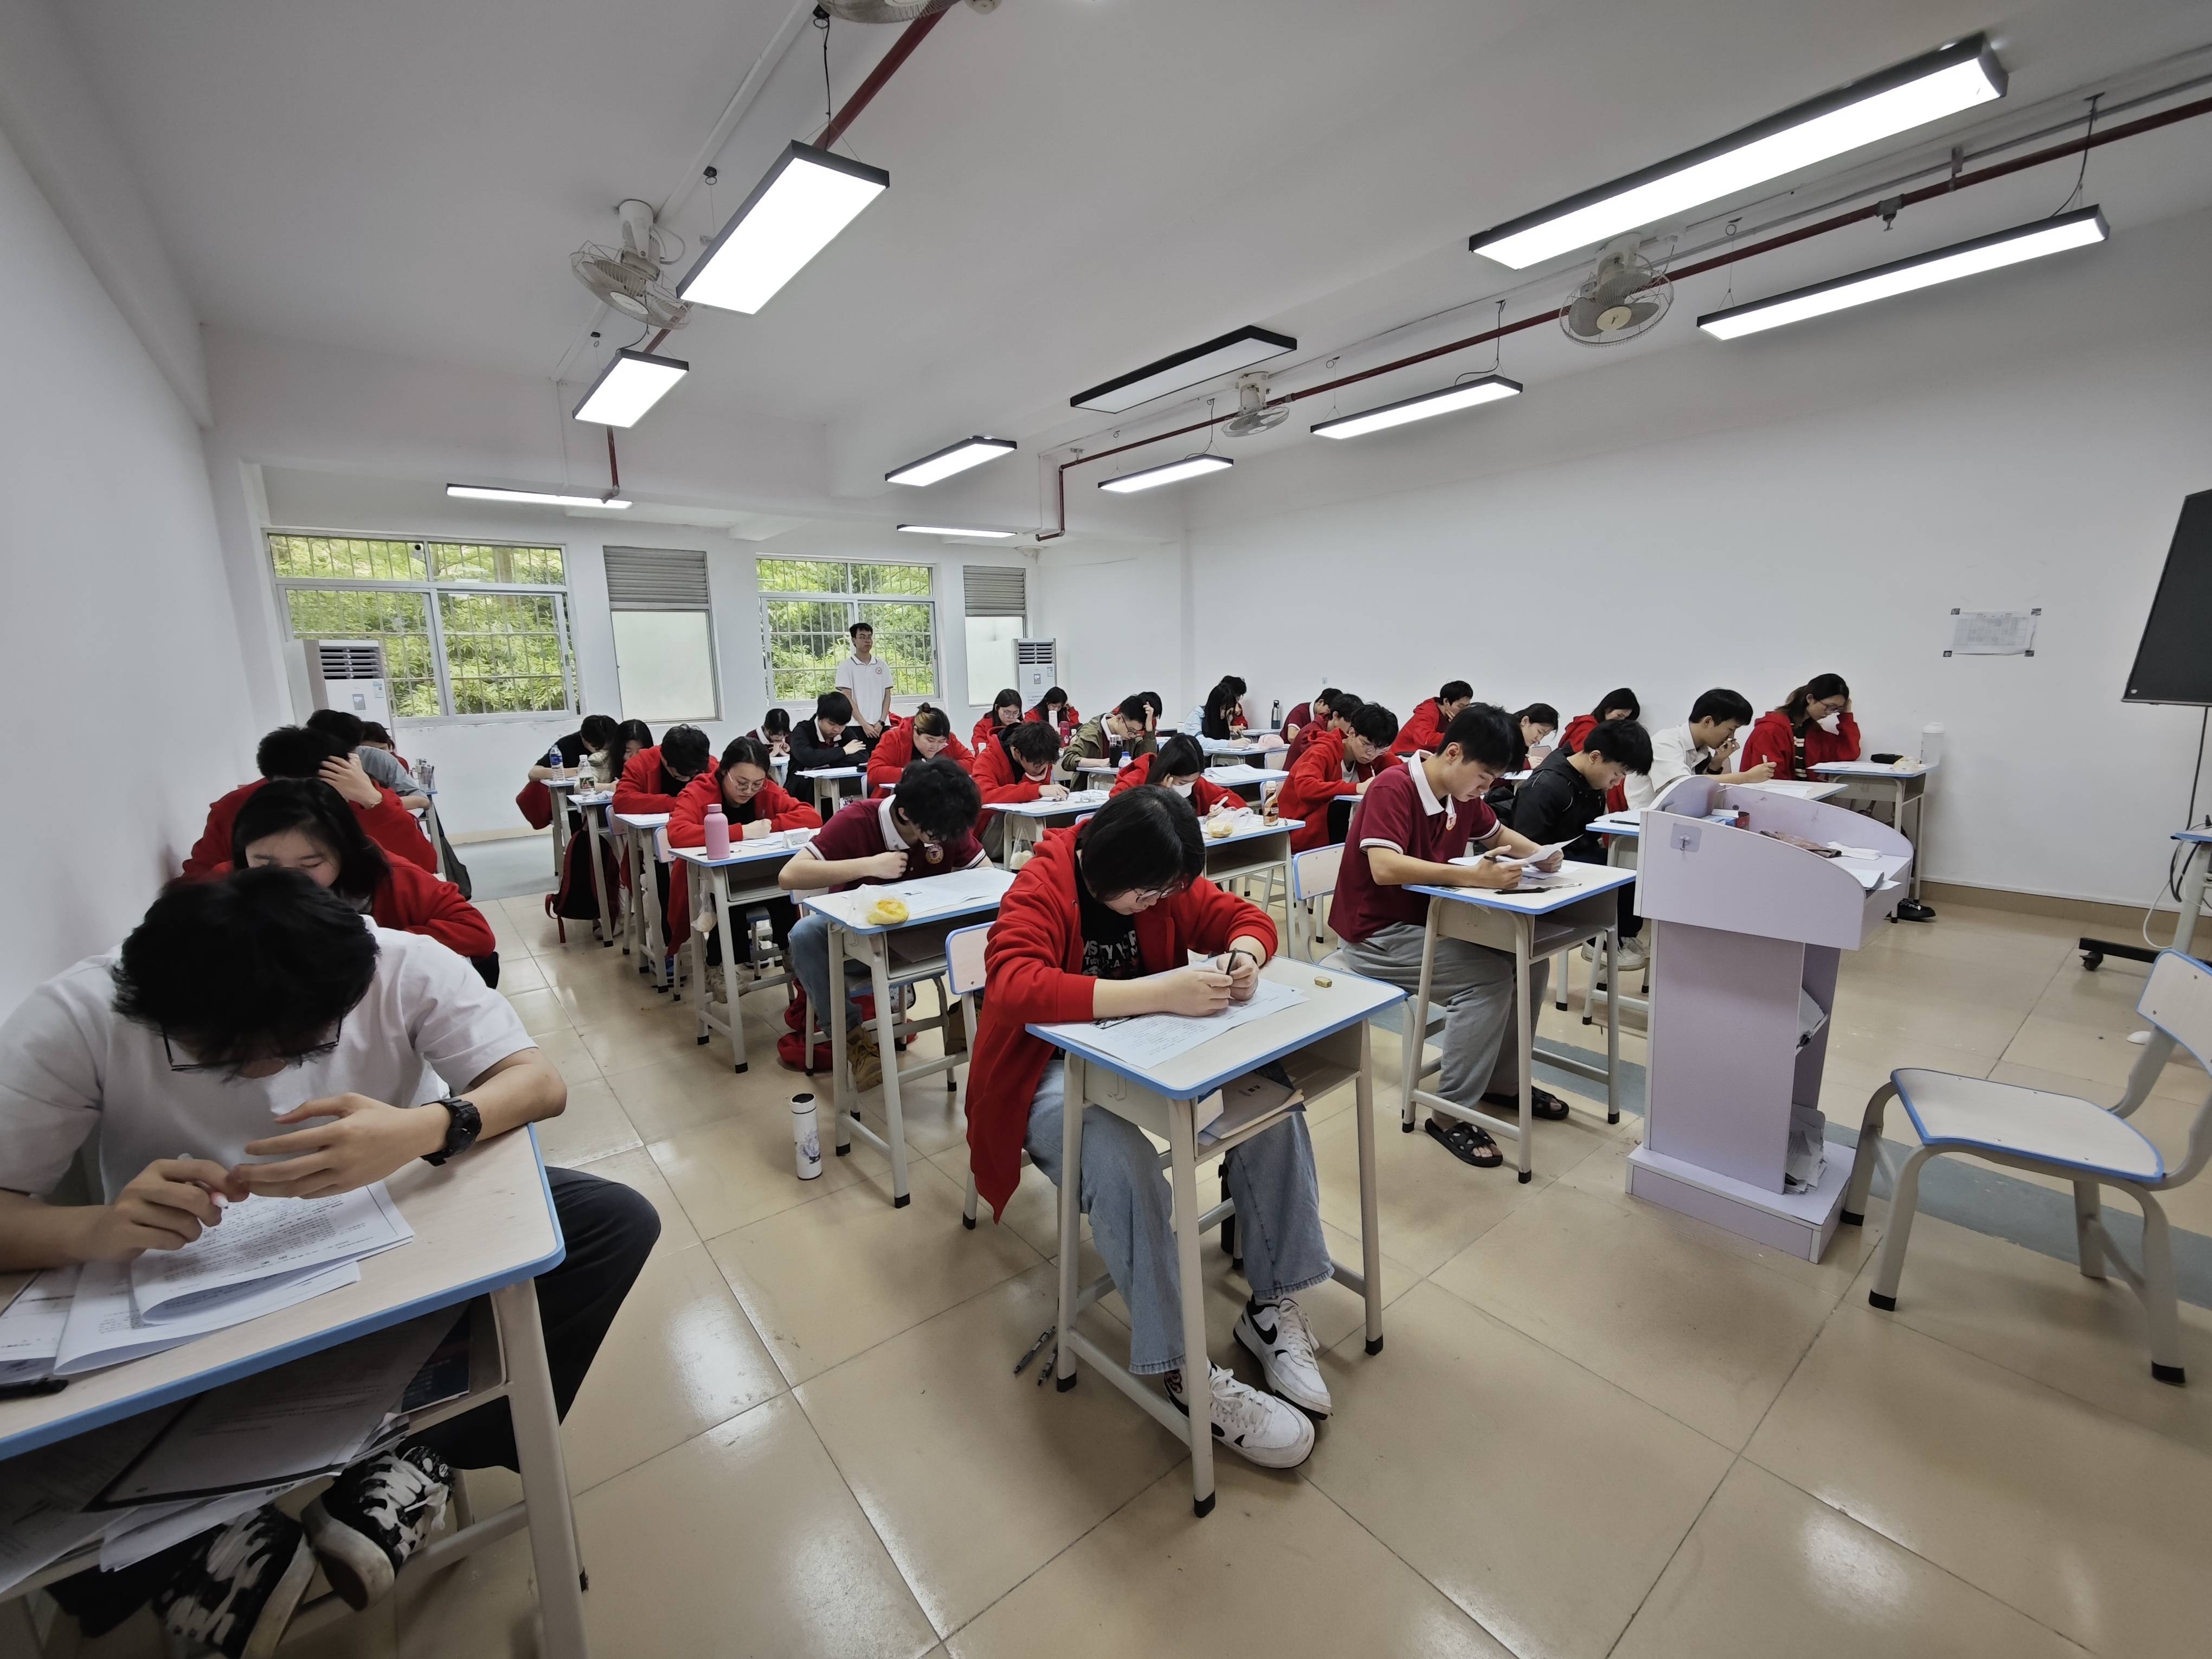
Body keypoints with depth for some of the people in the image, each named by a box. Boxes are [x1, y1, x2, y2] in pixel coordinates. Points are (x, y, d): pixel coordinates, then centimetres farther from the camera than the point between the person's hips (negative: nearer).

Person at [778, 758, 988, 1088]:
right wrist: (869, 865, -36)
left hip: (919, 931, 2)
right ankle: (852, 1035, -14)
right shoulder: (857, 821, -24)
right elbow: (788, 876, -30)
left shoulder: (947, 828, -14)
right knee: (805, 935, -34)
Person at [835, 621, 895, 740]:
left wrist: (881, 722, -3)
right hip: (857, 726, -3)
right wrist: (864, 724, -11)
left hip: (881, 725, 3)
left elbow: (887, 696, 10)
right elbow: (847, 699, -2)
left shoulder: (882, 665, 12)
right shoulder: (846, 666, 3)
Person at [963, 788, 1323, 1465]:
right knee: (1121, 1160, -36)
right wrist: (1160, 993, -46)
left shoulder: (1161, 882, -3)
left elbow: (1245, 917, 3)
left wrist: (1243, 957, -24)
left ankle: (1274, 1306, -4)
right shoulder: (1039, 892, -21)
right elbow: (1014, 986, -38)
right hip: (1053, 1071, -5)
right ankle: (1186, 1370, -18)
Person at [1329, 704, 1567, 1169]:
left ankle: (1503, 1081, 17)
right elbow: (1385, 868, -35)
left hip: (1429, 921, 9)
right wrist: (1473, 876, -37)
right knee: (1488, 978, -22)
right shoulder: (1393, 788, -22)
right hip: (1376, 934, -8)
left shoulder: (1463, 795, 3)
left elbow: (1498, 835, 21)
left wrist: (1538, 854, 0)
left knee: (1529, 959, 0)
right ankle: (1449, 1115, -9)